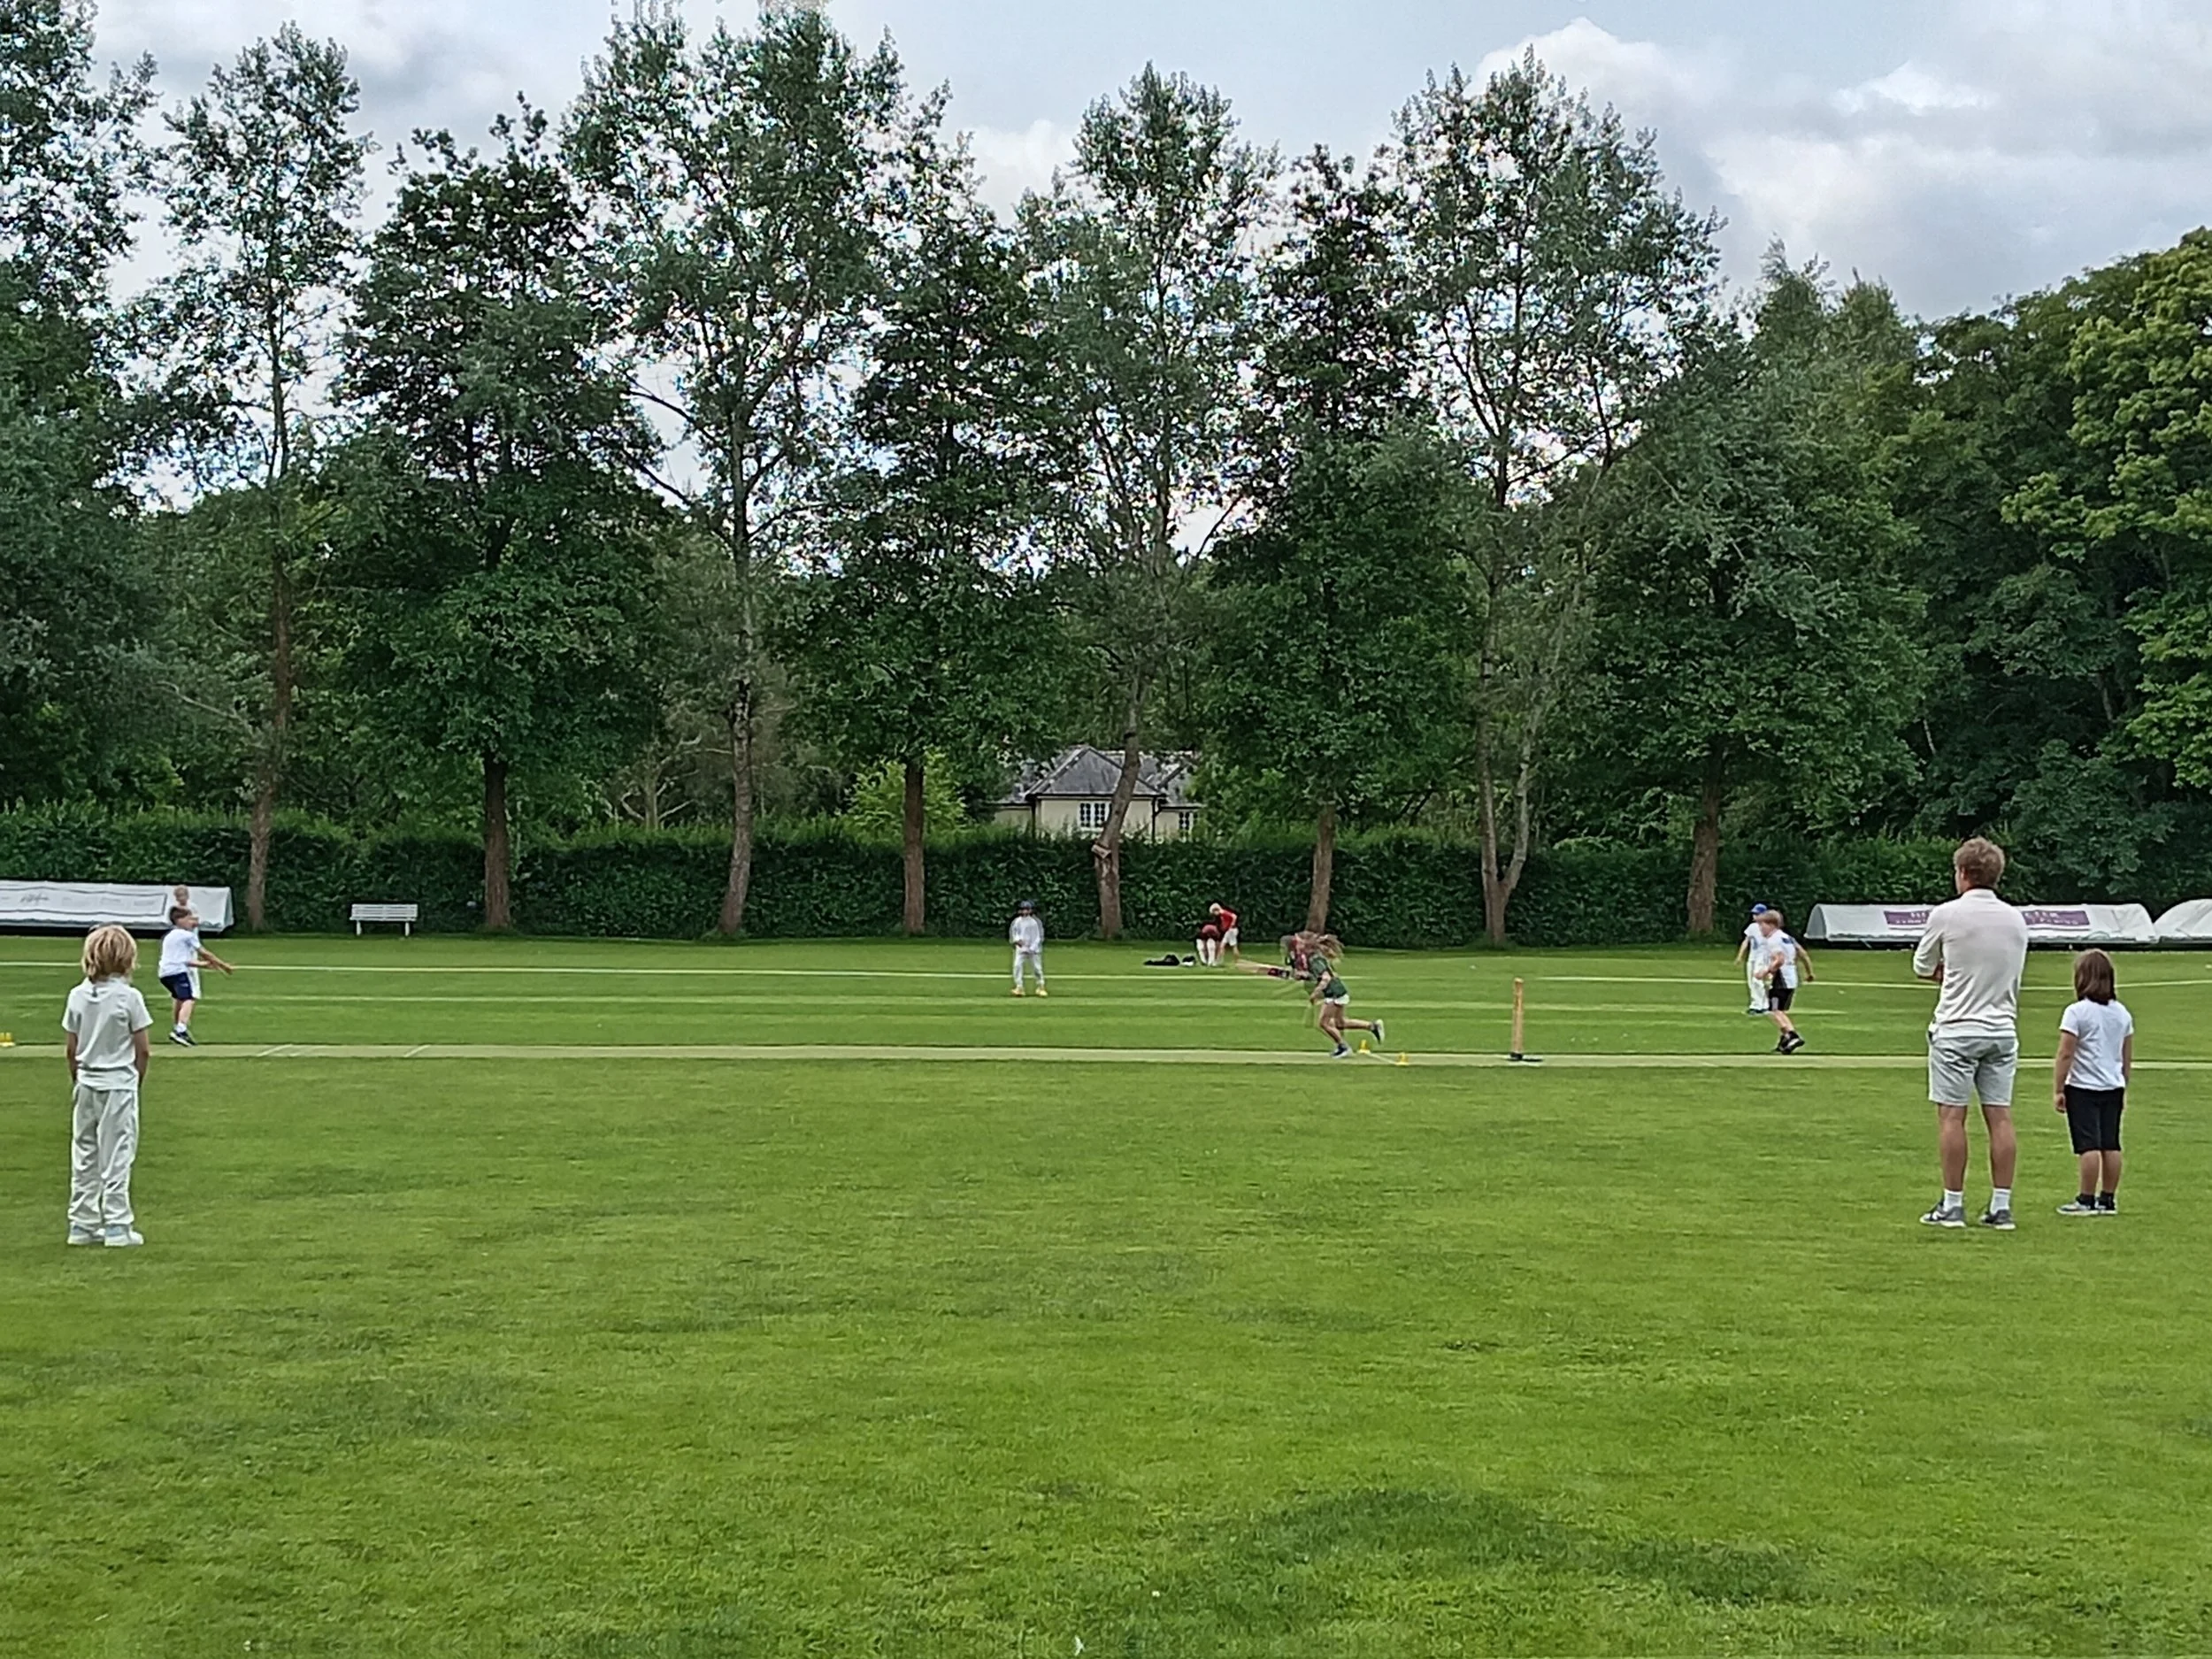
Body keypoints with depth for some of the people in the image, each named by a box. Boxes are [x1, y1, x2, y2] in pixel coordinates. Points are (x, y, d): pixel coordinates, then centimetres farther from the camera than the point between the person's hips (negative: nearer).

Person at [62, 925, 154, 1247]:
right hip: (119, 1085, -4)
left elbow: (71, 1049, 5)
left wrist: (76, 1081, 16)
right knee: (116, 1157, 1)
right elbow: (143, 1050, -9)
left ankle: (83, 1224, 17)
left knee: (83, 1156, 11)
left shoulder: (78, 996, 0)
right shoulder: (129, 997, -12)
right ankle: (116, 1227, 3)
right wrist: (138, 1081, 6)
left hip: (87, 1085, 4)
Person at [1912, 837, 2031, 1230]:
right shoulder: (2017, 920, 7)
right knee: (2000, 1116, 5)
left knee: (1952, 1116, 0)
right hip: (2002, 1029, 5)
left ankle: (1952, 1205, 2)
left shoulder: (1946, 915, -8)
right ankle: (2001, 1207, 6)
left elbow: (1923, 968, 4)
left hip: (1956, 1029, -5)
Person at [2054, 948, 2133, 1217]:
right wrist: (2124, 1088, 23)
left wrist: (2057, 1089, -8)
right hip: (2113, 1087, 6)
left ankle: (2087, 1200, -4)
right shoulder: (2122, 1013, 8)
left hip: (2083, 1088, -6)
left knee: (2089, 1144, -6)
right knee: (2111, 1144, 8)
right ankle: (2108, 1199, 14)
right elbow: (2127, 1057, 14)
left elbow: (2065, 1055, -14)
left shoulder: (2077, 1012, -12)